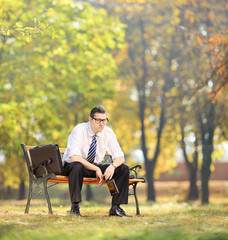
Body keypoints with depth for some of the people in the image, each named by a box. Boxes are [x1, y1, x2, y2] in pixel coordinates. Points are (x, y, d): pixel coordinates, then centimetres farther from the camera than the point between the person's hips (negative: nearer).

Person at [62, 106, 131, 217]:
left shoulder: (108, 132, -8)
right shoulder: (79, 130, -21)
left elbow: (120, 157, -7)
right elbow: (74, 158, -31)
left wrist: (113, 166, -30)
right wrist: (96, 169, -34)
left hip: (96, 166, 5)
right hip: (71, 166, -5)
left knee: (124, 168, -15)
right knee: (77, 166, -41)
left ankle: (115, 208, -13)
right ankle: (75, 207, -30)